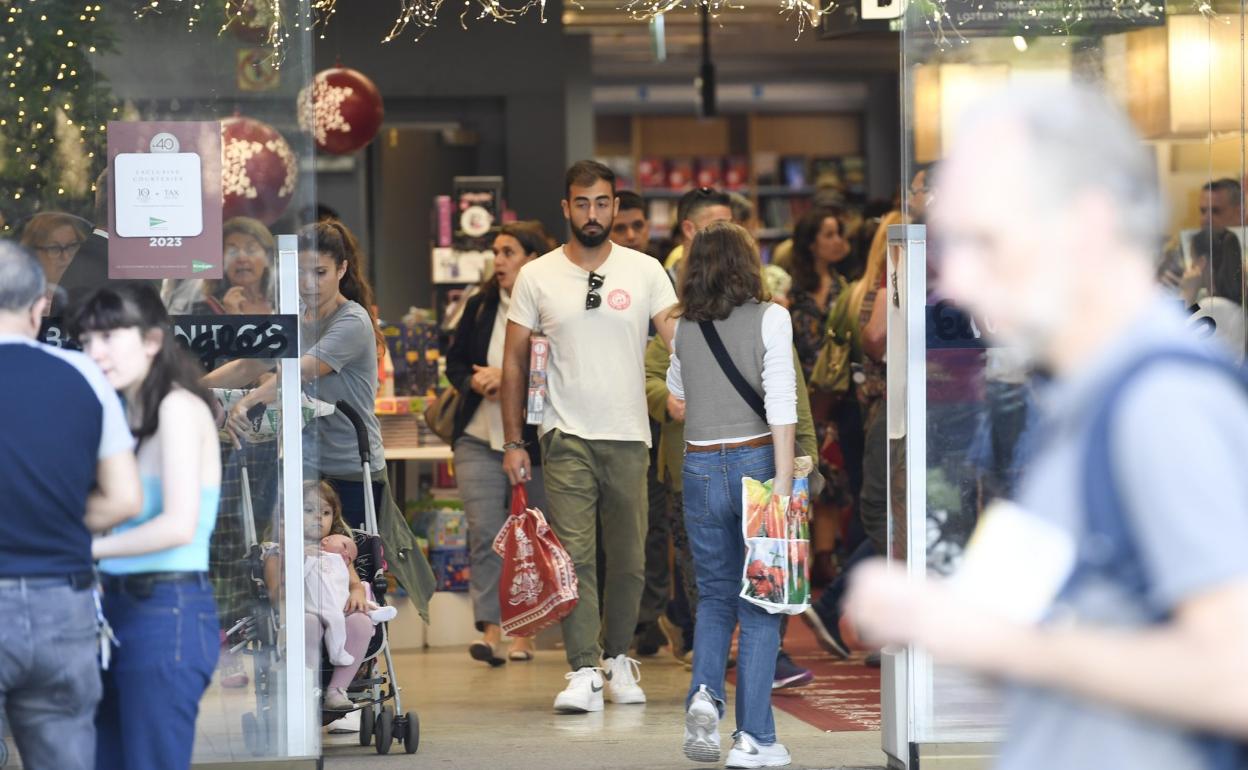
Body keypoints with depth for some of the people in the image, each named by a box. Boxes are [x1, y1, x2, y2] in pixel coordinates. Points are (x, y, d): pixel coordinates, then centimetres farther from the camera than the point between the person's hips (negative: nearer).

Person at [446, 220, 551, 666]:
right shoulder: (479, 307, 9)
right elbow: (455, 362, 16)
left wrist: (508, 377, -20)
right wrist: (474, 382, -5)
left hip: (534, 442, -3)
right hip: (480, 439, 3)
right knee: (484, 532, -9)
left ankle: (523, 633, 17)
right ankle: (489, 629, -13)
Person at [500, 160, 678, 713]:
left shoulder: (644, 271, 5)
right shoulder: (537, 277, 4)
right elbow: (513, 361, 8)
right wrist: (512, 442, 2)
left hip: (629, 437, 1)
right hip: (567, 437, -1)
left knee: (629, 560, 7)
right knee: (574, 557, -10)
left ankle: (618, 658, 25)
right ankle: (584, 674, -12)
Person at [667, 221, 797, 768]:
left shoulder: (684, 329, 7)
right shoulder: (769, 319, -5)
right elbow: (781, 403, -13)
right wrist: (783, 481, -14)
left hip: (700, 469, 3)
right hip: (756, 460, -3)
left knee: (714, 595, 17)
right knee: (759, 602, 3)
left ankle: (704, 693, -8)